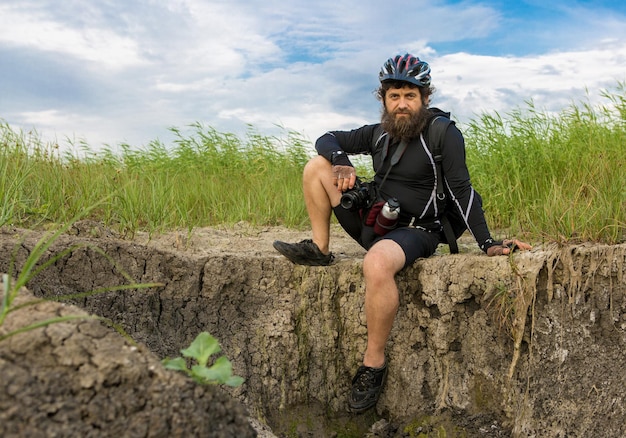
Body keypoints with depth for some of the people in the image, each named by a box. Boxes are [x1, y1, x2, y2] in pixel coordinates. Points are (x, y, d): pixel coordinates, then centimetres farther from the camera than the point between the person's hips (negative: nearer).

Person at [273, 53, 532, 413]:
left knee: (378, 263, -41)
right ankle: (319, 250, 4)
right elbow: (328, 139, 13)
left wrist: (488, 243, -23)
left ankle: (374, 363, -25)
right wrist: (341, 161, -11)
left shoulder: (444, 134, -11)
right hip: (374, 220, 7)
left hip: (414, 231, -6)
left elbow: (462, 191, -15)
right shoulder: (381, 133, 7)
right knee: (317, 167, 3)